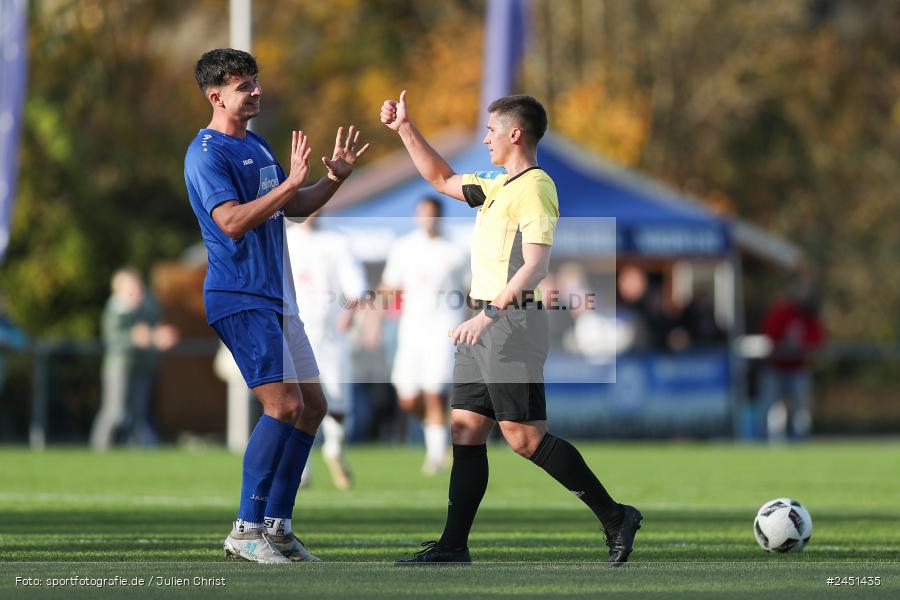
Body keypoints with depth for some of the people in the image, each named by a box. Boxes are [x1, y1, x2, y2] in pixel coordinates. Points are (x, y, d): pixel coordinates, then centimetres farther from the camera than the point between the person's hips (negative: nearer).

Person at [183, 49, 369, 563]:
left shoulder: (258, 146, 17)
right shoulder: (207, 154, -12)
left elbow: (295, 208, 27)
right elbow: (232, 222, -23)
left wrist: (336, 177, 11)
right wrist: (290, 182, -25)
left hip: (277, 296, 10)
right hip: (240, 296, -10)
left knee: (313, 406, 8)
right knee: (285, 404, -17)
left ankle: (277, 525, 14)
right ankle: (246, 530, -12)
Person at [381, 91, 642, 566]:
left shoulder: (533, 188, -12)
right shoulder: (498, 187, 17)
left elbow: (535, 267, -22)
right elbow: (442, 179, 34)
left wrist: (488, 315, -28)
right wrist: (405, 129, 29)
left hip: (512, 323, -10)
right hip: (484, 326, 10)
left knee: (524, 436, -10)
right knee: (466, 433, 5)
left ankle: (614, 517, -3)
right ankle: (453, 547, 5)